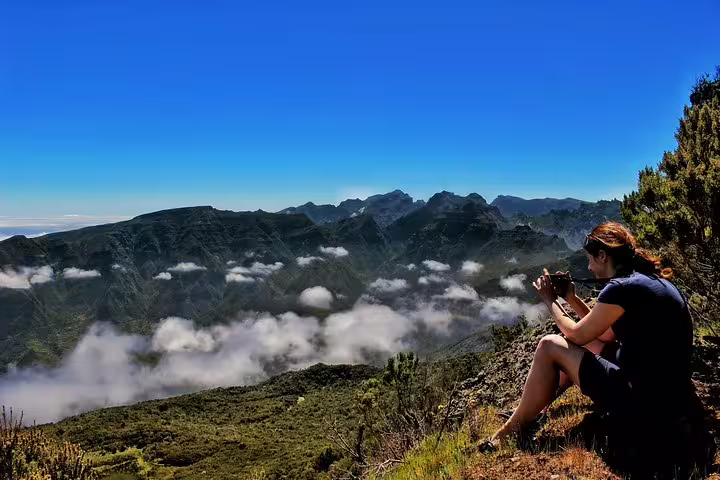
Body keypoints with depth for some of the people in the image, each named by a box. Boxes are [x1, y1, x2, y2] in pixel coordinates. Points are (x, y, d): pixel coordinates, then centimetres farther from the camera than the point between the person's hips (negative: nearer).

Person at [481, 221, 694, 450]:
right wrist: (571, 299, 14)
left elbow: (577, 334, -8)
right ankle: (532, 409, 29)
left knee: (549, 346, -6)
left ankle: (509, 433, 6)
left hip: (647, 401, -10)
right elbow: (606, 333, 17)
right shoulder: (652, 279, 10)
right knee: (587, 343, 23)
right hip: (671, 392, 10)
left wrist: (550, 300, 6)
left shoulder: (621, 288, -20)